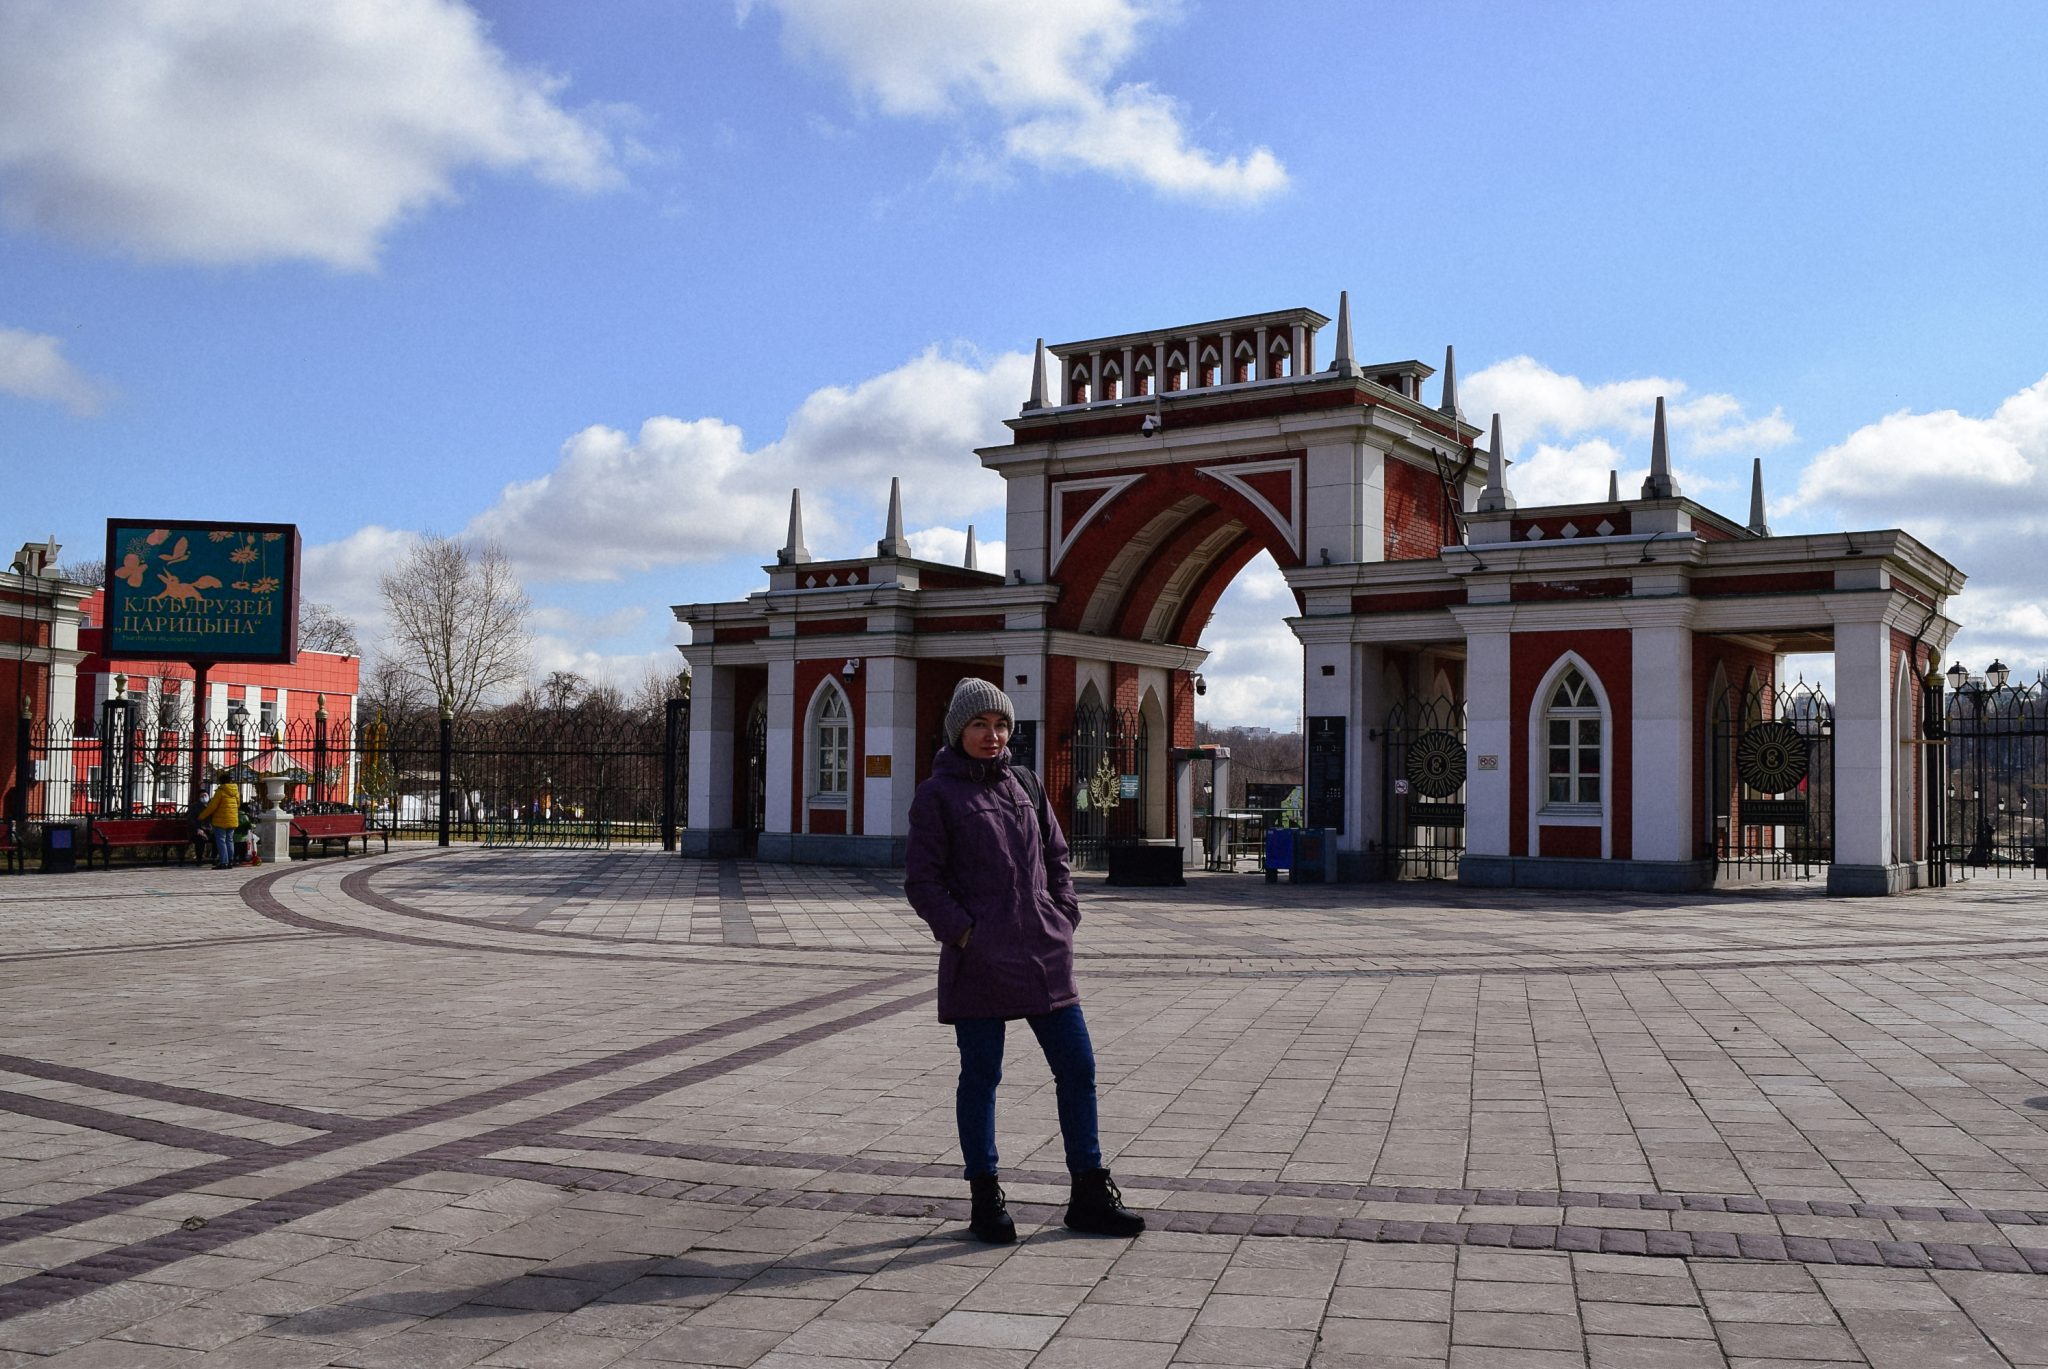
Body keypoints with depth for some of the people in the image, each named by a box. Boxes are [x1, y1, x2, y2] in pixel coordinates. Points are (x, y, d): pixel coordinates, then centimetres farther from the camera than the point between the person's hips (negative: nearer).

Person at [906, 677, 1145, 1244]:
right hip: (978, 962, -5)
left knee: (1077, 1068, 6)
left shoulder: (1025, 786, 14)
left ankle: (1089, 1195, 17)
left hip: (1045, 956, 5)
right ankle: (986, 1198, 18)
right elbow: (922, 881, -4)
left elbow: (1056, 858, 19)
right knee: (980, 1077, 4)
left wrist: (1064, 920, 7)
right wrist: (963, 934, -13)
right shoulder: (937, 795, -2)